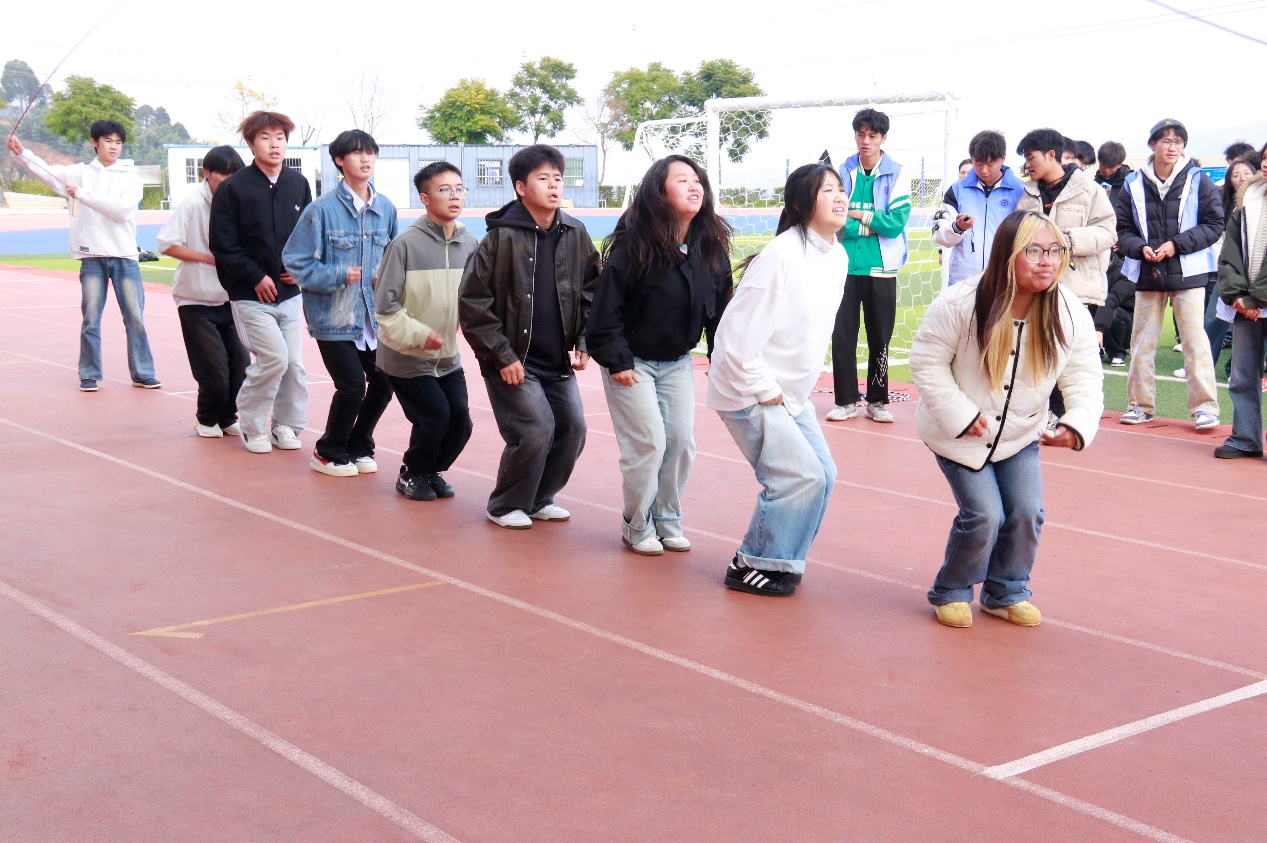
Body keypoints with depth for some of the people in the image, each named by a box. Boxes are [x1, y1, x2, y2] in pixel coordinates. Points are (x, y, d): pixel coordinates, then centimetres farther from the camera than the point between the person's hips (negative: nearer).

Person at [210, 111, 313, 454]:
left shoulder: (298, 184, 5)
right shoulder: (233, 188, -9)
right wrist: (256, 277, -12)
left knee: (294, 364, 3)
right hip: (250, 295, -5)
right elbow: (222, 245, -8)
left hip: (289, 293, 5)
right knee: (274, 358, -12)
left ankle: (286, 425, 22)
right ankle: (252, 425, 8)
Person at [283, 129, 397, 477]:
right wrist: (339, 275, -17)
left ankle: (358, 447, 29)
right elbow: (296, 263, -8)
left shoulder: (386, 208, 3)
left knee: (384, 382, 4)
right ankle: (328, 454, 16)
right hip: (333, 317, -5)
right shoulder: (322, 209, -11)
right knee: (352, 385, -9)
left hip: (373, 316, 5)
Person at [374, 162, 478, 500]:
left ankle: (432, 471, 28)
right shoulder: (406, 243, -16)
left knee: (460, 419, 0)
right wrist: (419, 335, -21)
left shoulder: (470, 245, -3)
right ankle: (412, 474, 18)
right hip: (406, 357, -5)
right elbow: (385, 306, -15)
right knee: (435, 417, -9)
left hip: (448, 356, 5)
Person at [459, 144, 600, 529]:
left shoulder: (575, 234, 1)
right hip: (513, 362, -6)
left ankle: (539, 500, 25)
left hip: (559, 363, 6)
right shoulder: (502, 237, -14)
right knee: (535, 429, -14)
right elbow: (472, 302, -12)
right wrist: (502, 356, -13)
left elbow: (591, 292, 13)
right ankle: (506, 506, 9)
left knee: (573, 428, 4)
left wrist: (583, 341, 2)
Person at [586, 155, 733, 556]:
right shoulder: (634, 246, -20)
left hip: (678, 363, 5)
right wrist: (616, 361, -16)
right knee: (648, 443, -7)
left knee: (681, 442, 3)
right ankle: (636, 526, 13)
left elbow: (719, 307, 6)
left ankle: (667, 521, 22)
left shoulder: (712, 248, -4)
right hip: (632, 363, -5)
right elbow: (606, 306, -16)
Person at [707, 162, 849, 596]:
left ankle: (780, 560, 23)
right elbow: (736, 336, -25)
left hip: (790, 394, 9)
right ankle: (751, 567, 4)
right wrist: (765, 391, -17)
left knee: (822, 475, 7)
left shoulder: (837, 258, 3)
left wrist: (795, 389, 12)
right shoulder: (782, 256, -23)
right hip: (750, 393, -9)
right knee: (801, 476, -12)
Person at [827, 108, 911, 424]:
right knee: (842, 336, 2)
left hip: (881, 269, -1)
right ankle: (846, 401, 13)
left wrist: (858, 215, -13)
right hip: (845, 267, 1)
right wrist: (873, 225, -12)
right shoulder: (843, 172, 3)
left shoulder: (897, 176, -2)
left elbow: (896, 223, -12)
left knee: (880, 338, 6)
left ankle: (878, 401, 17)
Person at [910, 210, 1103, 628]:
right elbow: (927, 361, -17)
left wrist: (1077, 423, -27)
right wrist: (960, 415, -22)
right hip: (958, 433, -4)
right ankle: (950, 592, 16)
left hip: (1020, 434, 4)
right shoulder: (961, 304, -25)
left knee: (1027, 512, -3)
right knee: (984, 515, -11)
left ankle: (1006, 592, 23)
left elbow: (1085, 375, -9)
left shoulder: (1070, 314, -15)